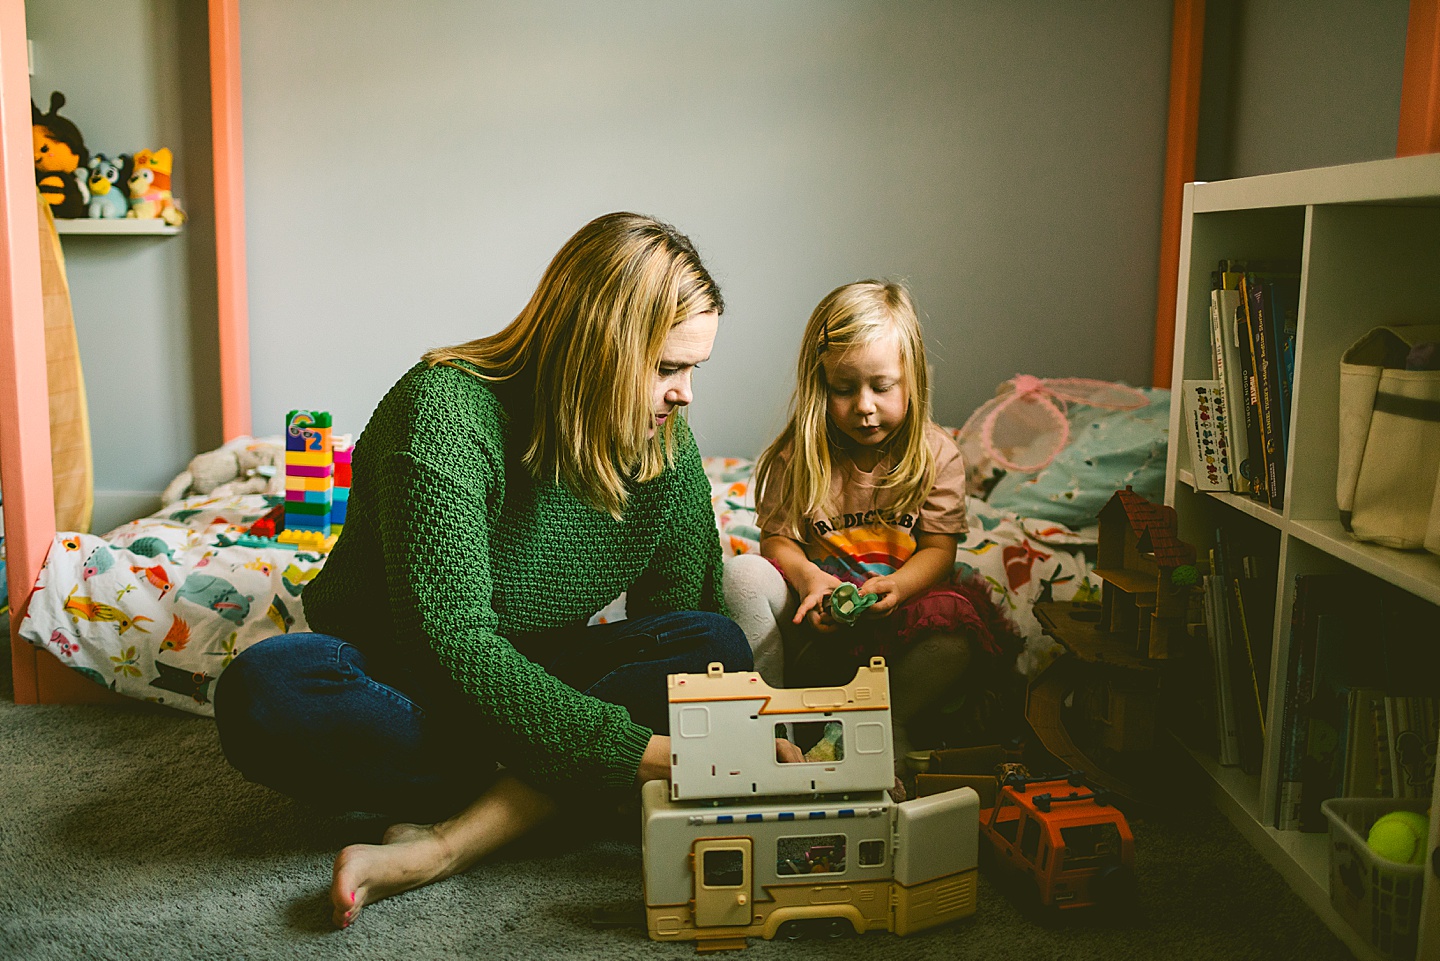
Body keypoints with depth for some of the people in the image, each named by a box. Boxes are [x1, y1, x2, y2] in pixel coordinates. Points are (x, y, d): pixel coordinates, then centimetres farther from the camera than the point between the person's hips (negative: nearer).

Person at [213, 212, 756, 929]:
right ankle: (532, 798, -19)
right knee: (265, 691, -36)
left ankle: (444, 843, -29)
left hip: (533, 676, 4)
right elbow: (453, 635, -31)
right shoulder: (446, 410, -25)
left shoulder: (665, 446, -7)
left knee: (717, 645, -23)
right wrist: (629, 751, -35)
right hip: (397, 668, -4)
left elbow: (683, 611, -4)